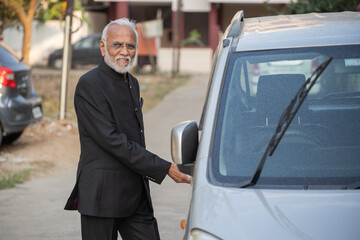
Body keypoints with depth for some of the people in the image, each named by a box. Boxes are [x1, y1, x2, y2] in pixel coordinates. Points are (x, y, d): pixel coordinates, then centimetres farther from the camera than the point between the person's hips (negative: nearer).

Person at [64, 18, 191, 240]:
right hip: (102, 195, -8)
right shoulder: (89, 85, -12)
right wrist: (164, 168, -20)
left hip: (137, 195, 8)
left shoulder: (132, 83, 15)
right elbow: (112, 141, -19)